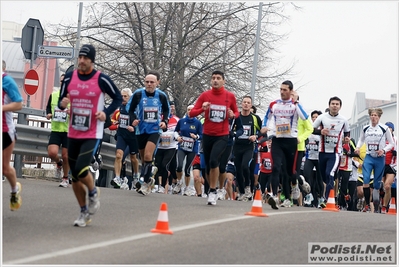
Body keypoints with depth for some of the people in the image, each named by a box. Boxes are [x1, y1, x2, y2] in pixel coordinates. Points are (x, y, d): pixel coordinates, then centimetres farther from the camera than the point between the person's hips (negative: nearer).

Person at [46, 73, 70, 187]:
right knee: (52, 153, -14)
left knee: (65, 156, 2)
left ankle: (65, 178, 21)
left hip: (68, 131, -2)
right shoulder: (53, 95, 7)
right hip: (55, 130, 2)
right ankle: (59, 163, 22)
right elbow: (48, 108, 21)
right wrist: (48, 114, -1)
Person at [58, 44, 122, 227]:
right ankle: (84, 213, 23)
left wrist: (106, 113, -15)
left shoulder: (102, 79, -9)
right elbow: (61, 100, 12)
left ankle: (93, 192, 12)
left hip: (92, 134, -5)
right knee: (75, 176, 8)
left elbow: (118, 98, 2)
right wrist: (62, 103, -12)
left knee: (81, 170, -20)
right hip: (73, 134, 5)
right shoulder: (69, 78, 2)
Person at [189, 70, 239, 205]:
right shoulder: (205, 95, 1)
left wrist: (233, 115, -10)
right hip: (207, 135, 2)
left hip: (222, 136, -2)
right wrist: (202, 108, -21)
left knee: (213, 160, -23)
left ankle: (213, 191, -13)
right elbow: (192, 113, -2)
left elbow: (237, 112, 13)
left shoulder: (230, 96, 0)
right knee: (208, 166, 7)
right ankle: (212, 190, 27)